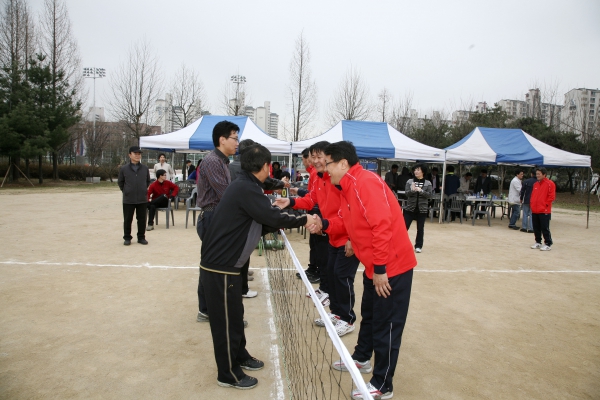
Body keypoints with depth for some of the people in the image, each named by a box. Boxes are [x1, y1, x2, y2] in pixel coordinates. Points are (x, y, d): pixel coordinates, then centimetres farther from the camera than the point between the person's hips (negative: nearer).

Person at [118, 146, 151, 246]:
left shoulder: (145, 168, 4)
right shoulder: (124, 169, -1)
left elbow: (148, 181, 17)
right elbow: (120, 182, 11)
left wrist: (143, 190, 10)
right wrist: (125, 191, 6)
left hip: (142, 200, 2)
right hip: (128, 200, -1)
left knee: (142, 220, 7)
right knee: (127, 220, 6)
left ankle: (141, 237, 20)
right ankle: (127, 238, 19)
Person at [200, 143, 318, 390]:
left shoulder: (245, 186, 10)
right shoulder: (245, 189, -21)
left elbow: (255, 225, 14)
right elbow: (273, 217, -22)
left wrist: (277, 222, 3)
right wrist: (303, 220, -8)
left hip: (224, 263, 10)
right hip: (220, 267, -10)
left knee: (235, 314, 22)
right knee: (226, 320, 5)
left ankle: (240, 357, 39)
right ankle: (228, 374, 21)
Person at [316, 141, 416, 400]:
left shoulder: (366, 182, -22)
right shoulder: (346, 189, 10)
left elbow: (382, 225, -28)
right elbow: (352, 225, 13)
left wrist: (380, 269, -25)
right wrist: (323, 225, 0)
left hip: (391, 267, -10)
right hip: (374, 267, 10)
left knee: (386, 325, 3)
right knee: (369, 315, 24)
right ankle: (362, 359, 45)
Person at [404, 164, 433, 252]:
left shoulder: (428, 183, 1)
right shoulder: (410, 181, 2)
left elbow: (429, 195, -8)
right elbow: (406, 193, -7)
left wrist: (420, 190, -22)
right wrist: (412, 190, -27)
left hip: (422, 209, 0)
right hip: (410, 208, 0)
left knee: (420, 228, 6)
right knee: (404, 227, 0)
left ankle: (418, 246, 17)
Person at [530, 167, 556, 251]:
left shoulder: (550, 184, -7)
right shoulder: (535, 184, 14)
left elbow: (551, 197, -10)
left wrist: (545, 205, -9)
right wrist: (532, 204, 10)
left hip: (544, 211, -7)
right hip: (534, 211, 7)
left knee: (545, 229, -4)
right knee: (536, 228, 12)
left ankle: (548, 244, 4)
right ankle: (538, 242, 23)